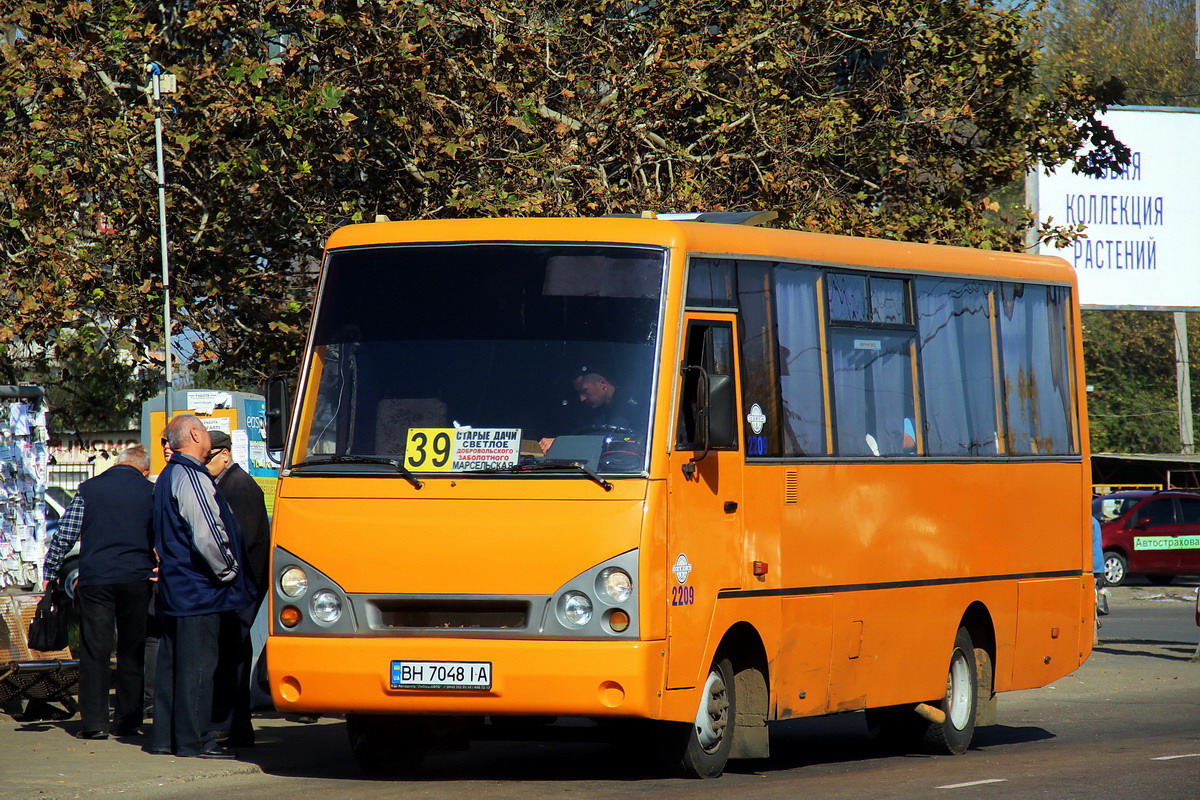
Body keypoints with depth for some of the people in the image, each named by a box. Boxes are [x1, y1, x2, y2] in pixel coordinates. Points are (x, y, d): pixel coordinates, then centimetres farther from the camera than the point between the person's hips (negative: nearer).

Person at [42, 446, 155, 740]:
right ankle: (127, 721, 9)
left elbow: (64, 535, 3)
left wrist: (50, 572, 11)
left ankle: (95, 721, -6)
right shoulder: (150, 492, 5)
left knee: (94, 651, 0)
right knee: (132, 652, 8)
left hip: (95, 580, 0)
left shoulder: (89, 489, 5)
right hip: (137, 580, 1)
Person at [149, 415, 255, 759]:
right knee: (197, 664, -6)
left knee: (172, 662, 12)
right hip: (199, 589, -10)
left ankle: (164, 737, 15)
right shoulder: (191, 478, -17)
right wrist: (228, 571, -11)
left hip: (172, 587, 10)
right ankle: (194, 740, -5)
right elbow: (208, 536, -25)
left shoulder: (167, 478, 16)